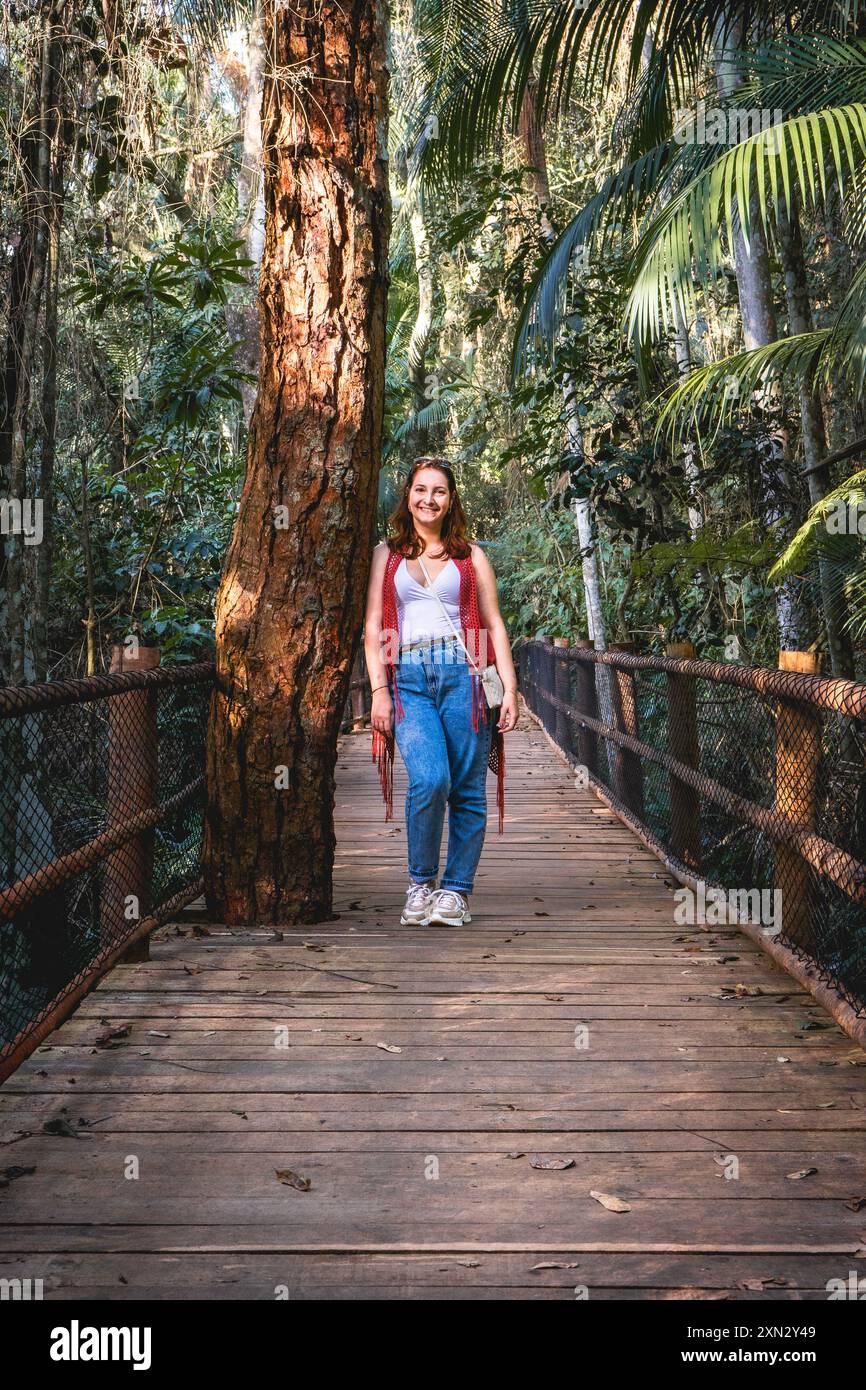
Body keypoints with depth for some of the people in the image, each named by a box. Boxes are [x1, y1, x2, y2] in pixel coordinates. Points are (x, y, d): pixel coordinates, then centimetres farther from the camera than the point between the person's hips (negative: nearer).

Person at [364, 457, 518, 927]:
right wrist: (379, 690, -2)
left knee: (467, 790, -3)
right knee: (429, 780, -20)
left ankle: (456, 890, 10)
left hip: (462, 676, 1)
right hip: (409, 679, -1)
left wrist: (510, 689, 2)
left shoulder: (471, 556, 16)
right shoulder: (386, 555, 16)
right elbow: (373, 628, 10)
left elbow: (494, 626, 12)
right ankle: (420, 883, -1)